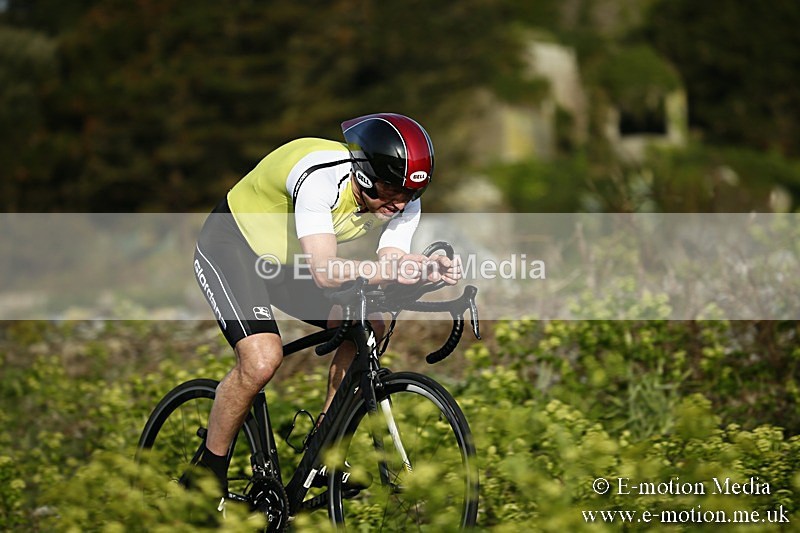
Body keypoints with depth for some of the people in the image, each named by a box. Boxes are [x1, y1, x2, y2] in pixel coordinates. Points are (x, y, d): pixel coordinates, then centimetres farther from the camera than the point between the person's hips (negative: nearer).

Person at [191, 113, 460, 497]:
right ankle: (207, 472, -6)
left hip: (287, 257, 7)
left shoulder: (403, 201, -14)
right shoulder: (321, 176, -36)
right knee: (262, 359, -27)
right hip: (230, 245, -7)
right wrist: (392, 270, -57)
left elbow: (387, 272, -19)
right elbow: (324, 272, -44)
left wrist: (426, 269, -40)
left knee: (368, 329, -10)